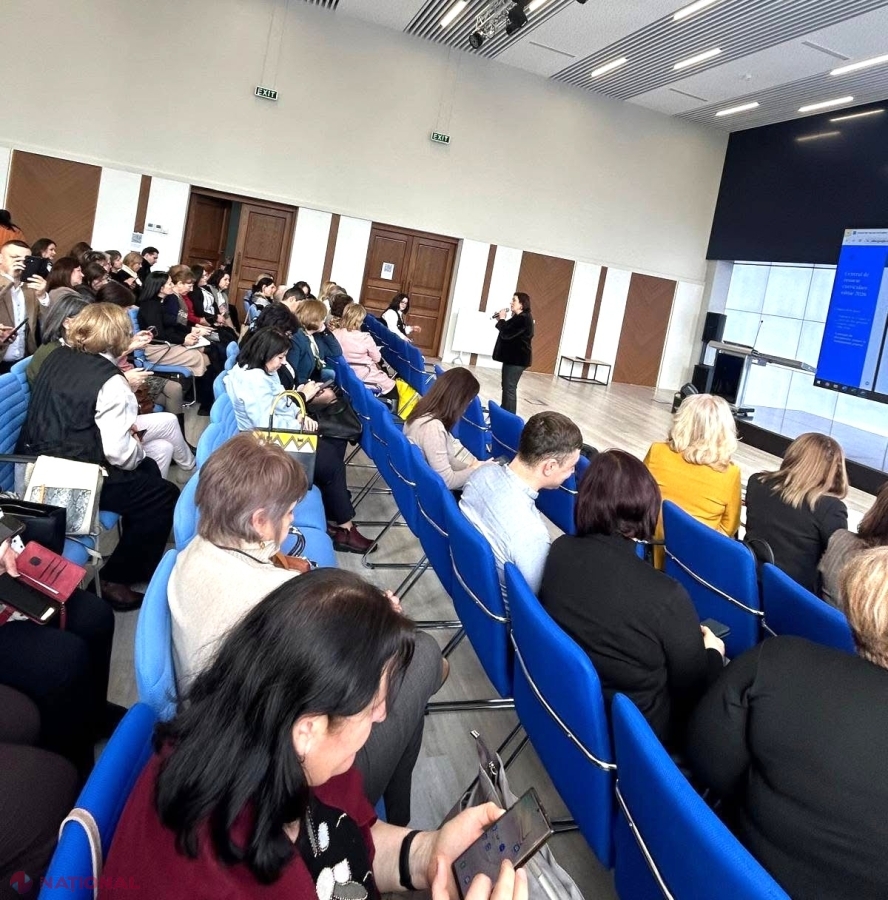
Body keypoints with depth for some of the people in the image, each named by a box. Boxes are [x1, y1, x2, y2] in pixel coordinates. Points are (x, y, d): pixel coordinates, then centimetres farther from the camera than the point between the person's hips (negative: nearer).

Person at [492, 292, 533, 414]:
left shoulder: (523, 319, -19)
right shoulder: (519, 317, 14)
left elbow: (506, 334, -23)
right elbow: (508, 331, 22)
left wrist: (501, 319, -9)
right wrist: (501, 320, 9)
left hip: (517, 359, -11)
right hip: (512, 357, 11)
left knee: (509, 388, -11)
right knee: (506, 386, 17)